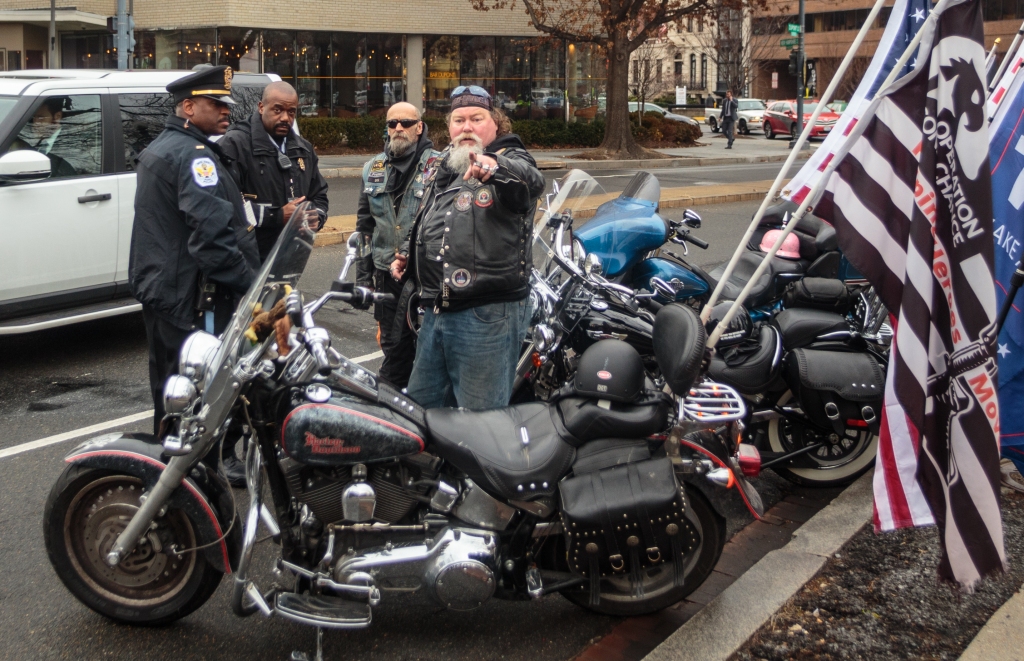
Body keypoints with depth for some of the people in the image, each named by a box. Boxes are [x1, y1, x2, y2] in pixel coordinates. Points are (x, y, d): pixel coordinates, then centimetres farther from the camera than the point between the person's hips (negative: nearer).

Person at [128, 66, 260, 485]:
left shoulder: (158, 149, 19)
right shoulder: (193, 154, -16)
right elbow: (212, 229, -26)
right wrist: (248, 280, -24)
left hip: (158, 286, 11)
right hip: (192, 293, -11)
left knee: (170, 380, 18)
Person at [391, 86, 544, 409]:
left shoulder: (510, 161, -5)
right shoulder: (442, 170, 19)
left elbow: (531, 180, -31)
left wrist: (495, 166, -52)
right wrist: (406, 255, 18)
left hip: (488, 313, -8)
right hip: (435, 311, 8)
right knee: (421, 403, 19)